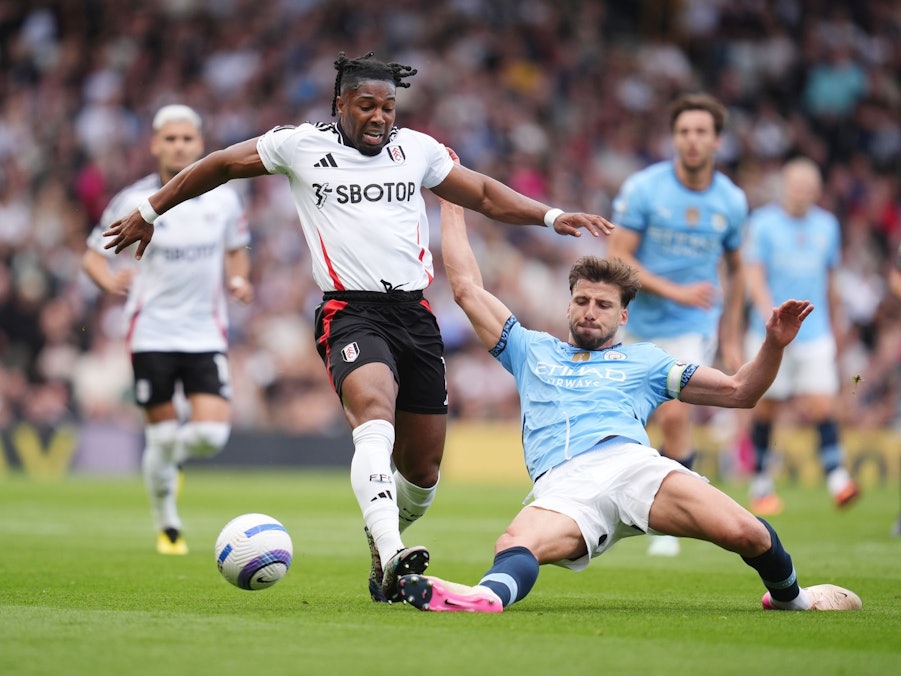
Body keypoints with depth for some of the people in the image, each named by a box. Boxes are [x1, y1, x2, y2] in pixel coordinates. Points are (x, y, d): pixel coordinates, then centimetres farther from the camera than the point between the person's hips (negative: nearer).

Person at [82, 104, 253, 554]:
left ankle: (171, 457, 25)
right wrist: (109, 280, -19)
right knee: (161, 432, -1)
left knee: (212, 433, -12)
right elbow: (92, 255, 3)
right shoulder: (133, 201, -3)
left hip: (206, 335, 2)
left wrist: (237, 281, 0)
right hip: (152, 334, -2)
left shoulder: (223, 199, 4)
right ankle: (167, 527, 21)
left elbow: (236, 251, 21)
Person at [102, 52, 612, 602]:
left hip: (415, 312, 5)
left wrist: (551, 216, 15)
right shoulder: (301, 145, 5)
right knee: (375, 418, -32)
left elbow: (484, 194, 25)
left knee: (423, 467, 4)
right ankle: (392, 555, -47)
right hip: (350, 311, -5)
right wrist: (150, 212, 24)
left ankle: (383, 552, 32)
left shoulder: (417, 149, 14)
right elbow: (221, 166, 18)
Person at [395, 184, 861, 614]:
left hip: (632, 462, 0)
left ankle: (789, 596, 4)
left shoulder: (644, 361, 30)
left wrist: (774, 345, 9)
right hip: (561, 485, 0)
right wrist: (452, 202, 36)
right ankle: (488, 596, -68)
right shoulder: (531, 350, 34)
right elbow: (466, 287, 34)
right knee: (515, 545, -37)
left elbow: (739, 391, 26)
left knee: (743, 532, -24)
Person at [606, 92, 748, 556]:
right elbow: (617, 258, -14)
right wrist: (675, 291, -25)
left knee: (675, 418, -16)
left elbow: (735, 269, 13)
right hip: (641, 323, 1)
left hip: (694, 327, 0)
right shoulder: (642, 188, -11)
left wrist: (731, 338, 13)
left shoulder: (731, 201, -2)